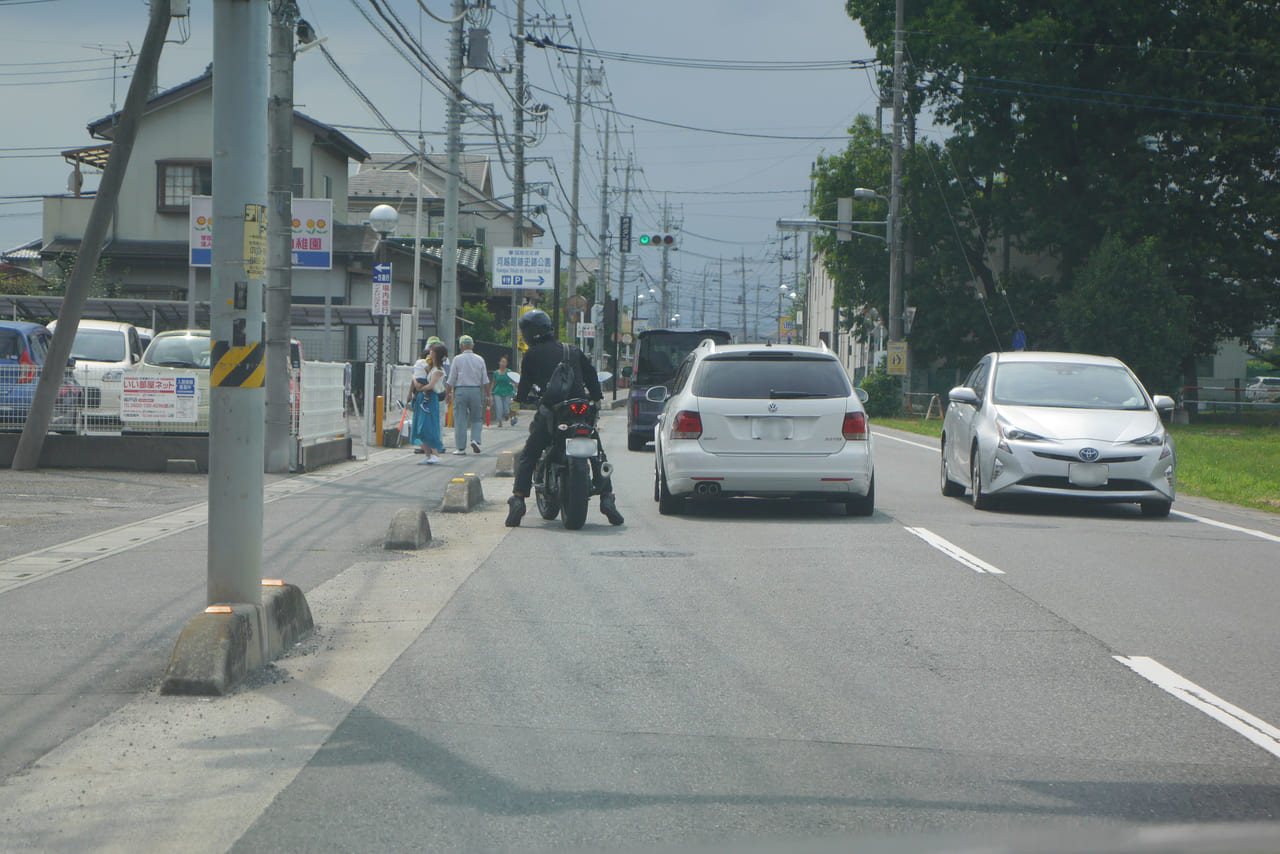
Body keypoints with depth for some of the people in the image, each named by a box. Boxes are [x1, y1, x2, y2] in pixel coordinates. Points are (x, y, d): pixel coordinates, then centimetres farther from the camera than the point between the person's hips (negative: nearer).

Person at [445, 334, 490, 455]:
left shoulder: (457, 359, -3)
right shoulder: (479, 359, 4)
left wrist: (448, 394, 8)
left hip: (460, 391, -2)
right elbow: (485, 380, 6)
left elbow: (451, 380, -2)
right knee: (477, 418, 13)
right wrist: (487, 396, 11)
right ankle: (475, 439, -8)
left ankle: (461, 447, 1)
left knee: (460, 420, 2)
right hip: (476, 390, 2)